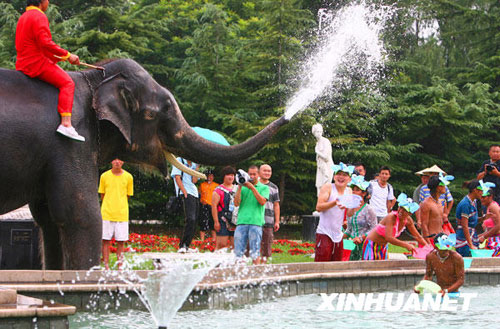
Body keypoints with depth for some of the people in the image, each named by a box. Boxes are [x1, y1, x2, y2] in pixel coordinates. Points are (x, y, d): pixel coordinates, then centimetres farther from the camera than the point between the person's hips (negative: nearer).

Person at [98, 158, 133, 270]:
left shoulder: (128, 177, 3)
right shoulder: (104, 176, 3)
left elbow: (128, 195, 12)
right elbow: (102, 195, 11)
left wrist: (120, 206, 7)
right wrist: (109, 206, 5)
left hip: (122, 214, 0)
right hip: (107, 213, 0)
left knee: (121, 241, 1)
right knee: (106, 240, -2)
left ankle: (120, 266, 7)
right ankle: (106, 265, 3)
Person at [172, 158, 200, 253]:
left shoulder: (193, 164, 20)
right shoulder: (179, 161, 2)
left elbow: (194, 181, 9)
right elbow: (177, 178, -7)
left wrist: (196, 167, 2)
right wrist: (185, 192, -15)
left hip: (194, 194, 8)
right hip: (186, 193, -8)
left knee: (194, 221, 5)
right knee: (190, 219, -21)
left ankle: (186, 246, 9)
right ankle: (183, 245, -22)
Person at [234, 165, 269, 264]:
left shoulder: (264, 188, 12)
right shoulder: (243, 187, 17)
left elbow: (262, 202, -6)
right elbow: (236, 203, 5)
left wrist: (252, 188, -10)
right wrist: (239, 187, -3)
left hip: (256, 222, -2)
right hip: (241, 222, 2)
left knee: (255, 252, -3)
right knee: (238, 251, -2)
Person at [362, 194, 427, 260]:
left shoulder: (408, 220, -5)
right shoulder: (391, 217, -27)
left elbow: (417, 236, 9)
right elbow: (388, 238, -36)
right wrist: (407, 245, -39)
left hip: (383, 247, 7)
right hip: (371, 245, -7)